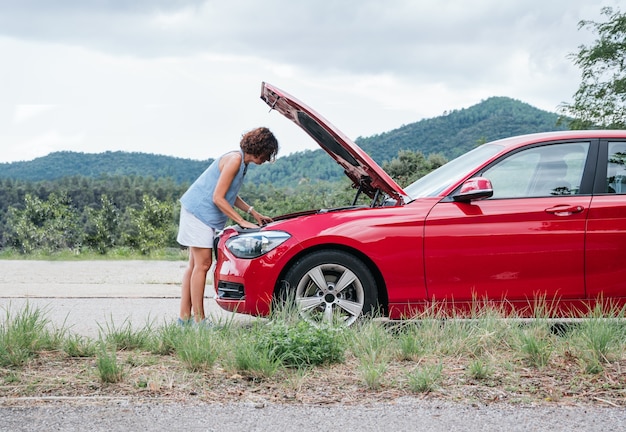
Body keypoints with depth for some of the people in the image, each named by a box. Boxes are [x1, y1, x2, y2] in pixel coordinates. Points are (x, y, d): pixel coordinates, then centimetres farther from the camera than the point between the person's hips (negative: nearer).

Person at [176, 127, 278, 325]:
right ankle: (198, 319, -8)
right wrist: (243, 222, -17)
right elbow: (218, 198, -21)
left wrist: (254, 213, 15)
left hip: (206, 215, 10)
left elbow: (230, 195, 21)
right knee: (202, 264, -10)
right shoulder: (234, 160, -19)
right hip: (198, 211, -10)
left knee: (195, 265, 10)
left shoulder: (241, 161, 11)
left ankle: (185, 316, 14)